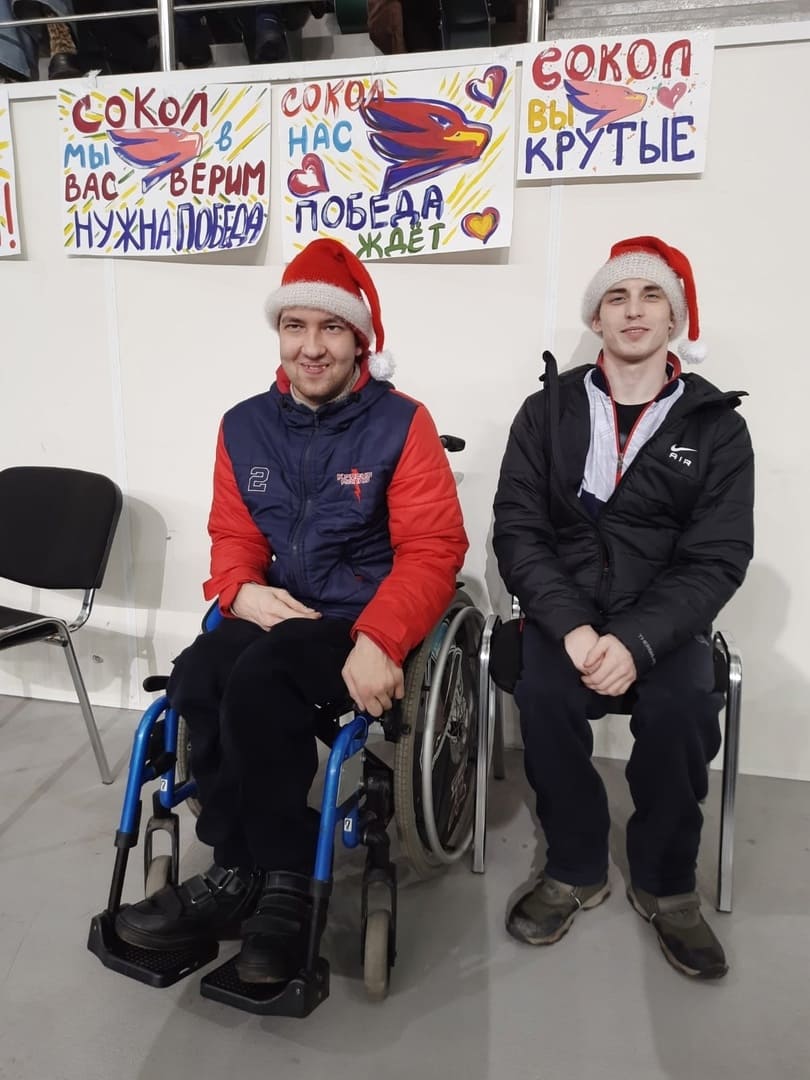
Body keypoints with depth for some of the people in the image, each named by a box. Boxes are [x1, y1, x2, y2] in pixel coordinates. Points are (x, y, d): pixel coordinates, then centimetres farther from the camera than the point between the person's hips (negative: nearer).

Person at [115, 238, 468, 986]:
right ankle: (270, 876, -7)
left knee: (255, 683, -30)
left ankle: (244, 875, -6)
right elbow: (233, 536, 10)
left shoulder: (401, 424, -5)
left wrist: (379, 641, -28)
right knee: (197, 678, -25)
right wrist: (242, 590, -14)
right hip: (274, 616, 5)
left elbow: (431, 551, -12)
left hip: (366, 625, -4)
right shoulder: (244, 426, 10)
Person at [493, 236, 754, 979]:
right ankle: (576, 868, 0)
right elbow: (518, 530, -4)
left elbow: (717, 559, -6)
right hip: (565, 615, 1)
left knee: (681, 704, -28)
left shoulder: (716, 424, 2)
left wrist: (637, 641, -22)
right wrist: (570, 626, -20)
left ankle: (665, 883, 1)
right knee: (543, 692, -28)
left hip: (664, 623, 0)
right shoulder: (548, 411, 4)